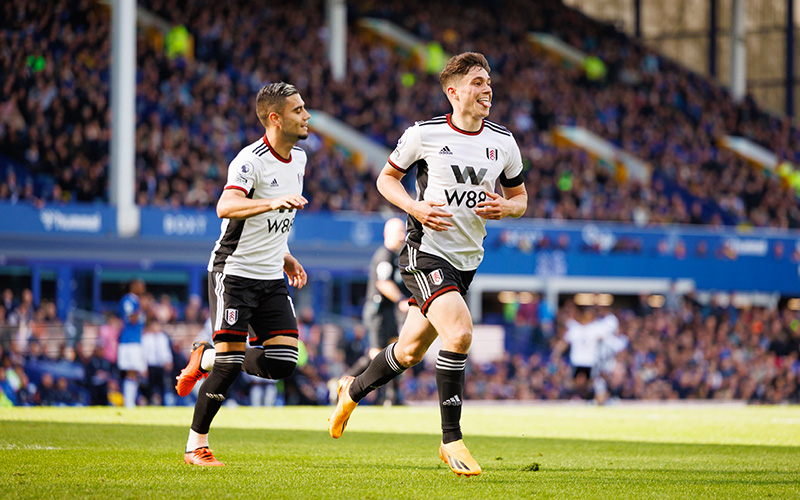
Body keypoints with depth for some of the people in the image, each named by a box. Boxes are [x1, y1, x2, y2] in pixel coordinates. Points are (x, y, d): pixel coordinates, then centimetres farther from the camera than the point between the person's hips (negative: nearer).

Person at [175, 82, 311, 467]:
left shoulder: (298, 159, 10)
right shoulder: (251, 159, -16)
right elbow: (226, 207, -34)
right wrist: (275, 202, -46)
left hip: (271, 278, 7)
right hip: (234, 272, -7)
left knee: (283, 362, -5)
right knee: (230, 362, -12)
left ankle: (205, 358, 20)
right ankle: (196, 447, 3)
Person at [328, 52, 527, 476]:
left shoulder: (503, 143, 4)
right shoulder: (423, 134, -7)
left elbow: (519, 196, 16)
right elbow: (386, 178, 6)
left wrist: (504, 208, -7)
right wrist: (415, 207, -12)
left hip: (467, 260, 6)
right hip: (426, 252, -6)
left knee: (410, 351, 15)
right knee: (460, 333, -26)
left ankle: (353, 391, 44)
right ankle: (451, 440, -16)